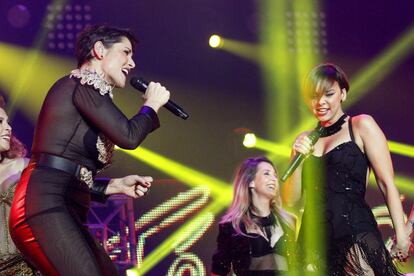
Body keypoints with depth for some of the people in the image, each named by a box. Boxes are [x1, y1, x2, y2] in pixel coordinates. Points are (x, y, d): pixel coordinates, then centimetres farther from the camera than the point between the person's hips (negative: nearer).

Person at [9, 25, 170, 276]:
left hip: (64, 211, 10)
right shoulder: (84, 83, -1)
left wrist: (116, 186, 19)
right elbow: (128, 136, -13)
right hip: (44, 205, -10)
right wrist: (151, 105, 5)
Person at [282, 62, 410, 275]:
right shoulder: (304, 140, 15)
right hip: (314, 239, 4)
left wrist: (401, 234, -6)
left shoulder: (361, 126, 4)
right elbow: (291, 199, 11)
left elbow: (387, 184, -1)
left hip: (356, 233, -4)